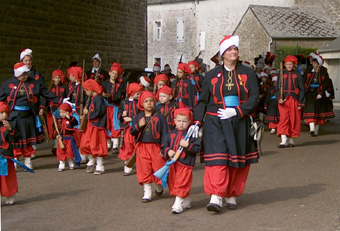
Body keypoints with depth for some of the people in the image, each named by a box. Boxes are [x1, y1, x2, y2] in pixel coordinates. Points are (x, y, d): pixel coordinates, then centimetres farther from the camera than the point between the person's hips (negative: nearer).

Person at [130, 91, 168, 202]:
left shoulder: (159, 117, 1)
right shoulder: (137, 117, 8)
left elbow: (164, 133, 1)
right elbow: (132, 132, 3)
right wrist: (139, 126, -15)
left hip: (156, 146, -2)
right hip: (142, 146, 2)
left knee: (159, 168, 2)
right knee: (144, 170, 3)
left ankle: (159, 187, 31)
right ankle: (147, 192, 13)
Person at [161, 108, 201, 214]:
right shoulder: (171, 134, 11)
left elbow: (197, 147, -9)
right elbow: (164, 146, 13)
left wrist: (188, 145, -23)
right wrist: (168, 151, -7)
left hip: (185, 163, -6)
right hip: (172, 163, 6)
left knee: (182, 184, -8)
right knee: (172, 183, 11)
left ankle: (178, 203, -2)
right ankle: (186, 200, 26)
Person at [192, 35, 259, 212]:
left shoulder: (247, 73, 7)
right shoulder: (212, 75, 8)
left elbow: (254, 98, -1)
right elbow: (203, 100, 8)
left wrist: (236, 111, -14)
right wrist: (197, 121, -3)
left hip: (240, 123, 1)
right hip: (215, 123, -1)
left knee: (237, 160, 5)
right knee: (217, 158, -13)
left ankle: (232, 195, 18)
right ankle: (216, 197, -15)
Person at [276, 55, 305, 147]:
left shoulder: (297, 75, 6)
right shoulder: (282, 75, 9)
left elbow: (301, 89, 5)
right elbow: (277, 88, 7)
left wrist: (301, 103, -2)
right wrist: (279, 98, -12)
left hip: (294, 100, 0)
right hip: (284, 100, 0)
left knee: (294, 120, 4)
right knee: (283, 119, -11)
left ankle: (291, 139, 17)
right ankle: (284, 140, -16)